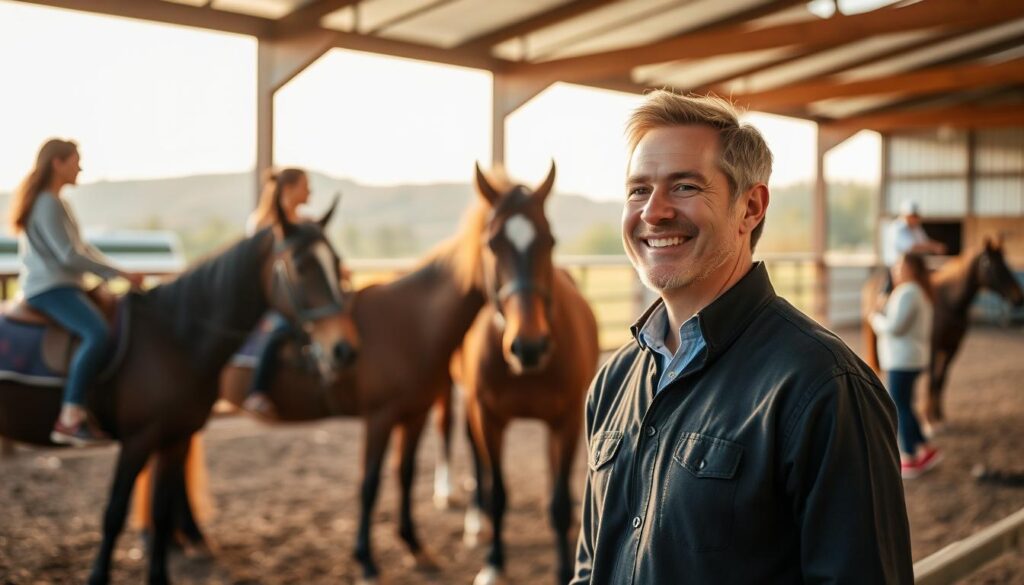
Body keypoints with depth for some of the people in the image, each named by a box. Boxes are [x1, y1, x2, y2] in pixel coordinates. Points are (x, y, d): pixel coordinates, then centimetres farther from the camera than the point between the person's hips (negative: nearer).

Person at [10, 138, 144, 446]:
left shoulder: (55, 201, 20)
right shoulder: (48, 203, -12)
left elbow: (80, 248, 23)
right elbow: (69, 255, -19)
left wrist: (119, 274, 14)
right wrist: (120, 273, -14)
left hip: (61, 285, 11)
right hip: (49, 287, -11)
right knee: (98, 333, -32)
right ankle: (68, 420, -32)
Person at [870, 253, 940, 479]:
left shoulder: (907, 292, -17)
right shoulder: (919, 292, 16)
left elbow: (893, 327, -21)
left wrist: (875, 318, -3)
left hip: (903, 360, -10)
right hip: (908, 358, 10)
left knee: (900, 407, -3)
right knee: (902, 406, 16)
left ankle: (909, 460, 4)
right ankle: (926, 450, 19)